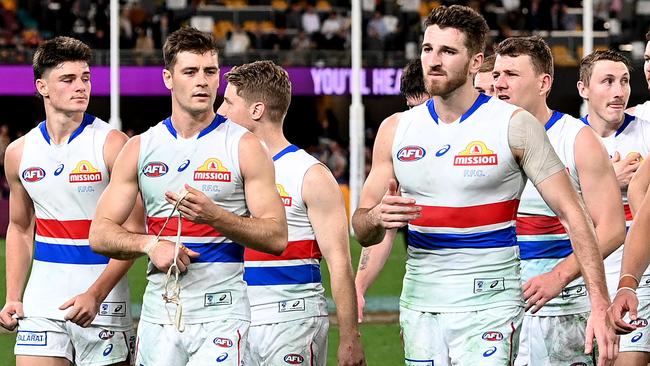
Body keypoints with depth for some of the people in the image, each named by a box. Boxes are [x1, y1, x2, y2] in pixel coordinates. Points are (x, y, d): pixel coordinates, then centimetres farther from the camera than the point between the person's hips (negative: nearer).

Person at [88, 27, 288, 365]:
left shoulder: (243, 147, 0)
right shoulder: (139, 149, 8)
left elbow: (276, 238, -5)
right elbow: (100, 233, 7)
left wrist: (215, 216, -20)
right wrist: (149, 243, -11)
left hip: (221, 314, -3)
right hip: (159, 312, 3)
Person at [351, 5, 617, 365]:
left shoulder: (514, 125, -5)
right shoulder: (395, 129, 7)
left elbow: (572, 214, -7)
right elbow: (363, 232, 12)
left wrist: (599, 304, -17)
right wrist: (377, 217, -14)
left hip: (487, 307, -4)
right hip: (419, 306, 4)